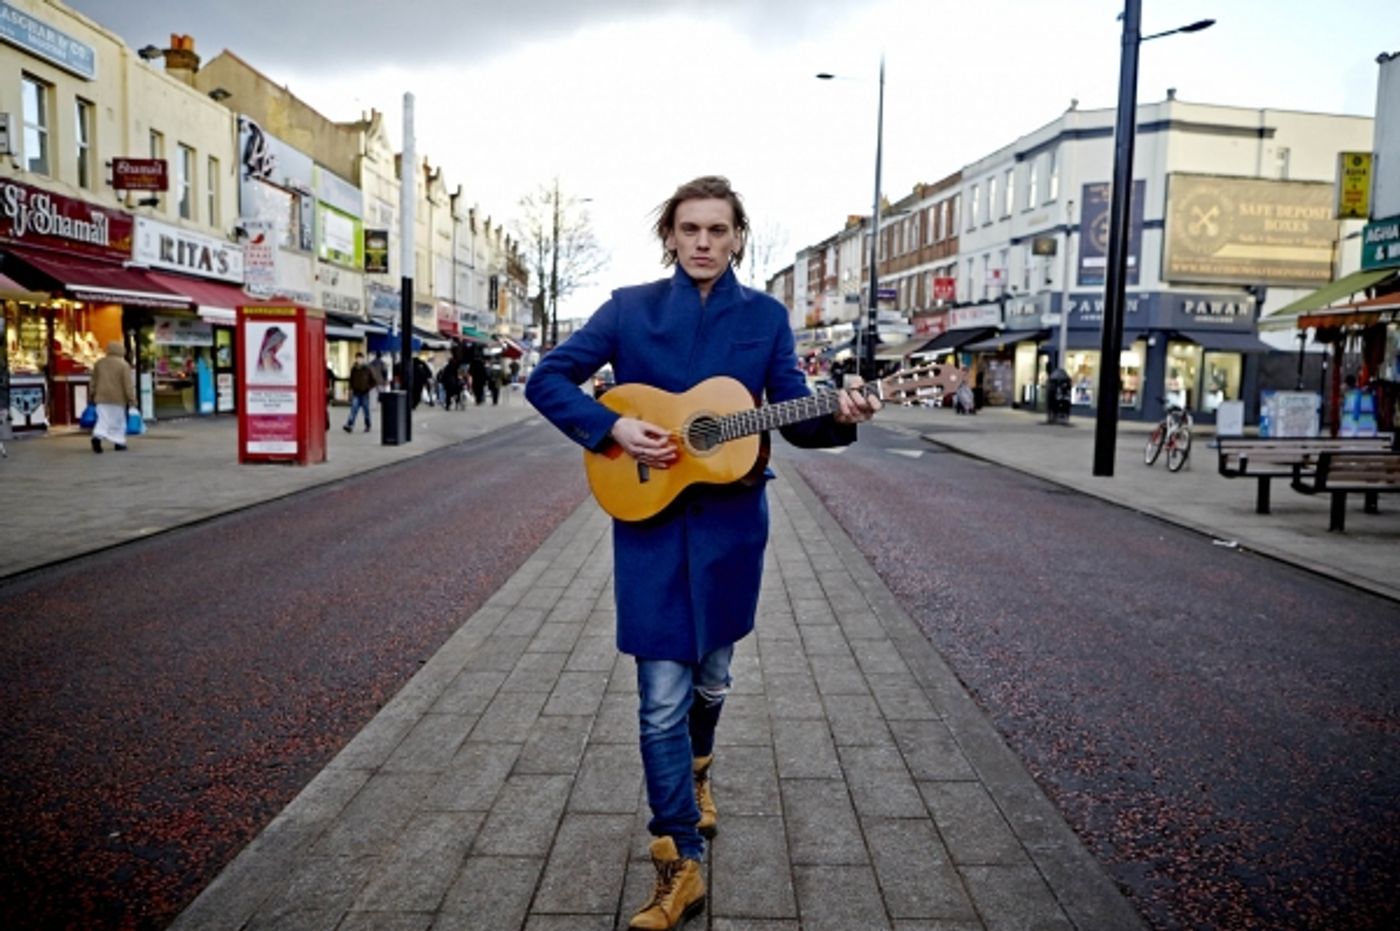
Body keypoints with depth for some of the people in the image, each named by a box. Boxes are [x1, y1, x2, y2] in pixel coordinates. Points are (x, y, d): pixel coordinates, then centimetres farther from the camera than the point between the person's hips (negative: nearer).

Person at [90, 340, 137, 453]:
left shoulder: (99, 363, 7)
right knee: (118, 420, 8)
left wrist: (93, 395, 24)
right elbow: (128, 384, -11)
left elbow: (94, 381, 14)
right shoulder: (123, 365, -9)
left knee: (103, 419, 1)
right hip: (118, 398, -3)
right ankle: (119, 442, 11)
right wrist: (132, 399, -7)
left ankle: (97, 436, -23)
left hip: (102, 397, 3)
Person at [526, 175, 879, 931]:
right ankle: (680, 865, 8)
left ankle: (694, 771, 50)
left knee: (711, 677, 18)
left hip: (730, 523, 2)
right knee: (662, 696, -3)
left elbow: (794, 418, 2)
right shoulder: (630, 308, 0)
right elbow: (547, 379, -2)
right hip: (650, 521, -2)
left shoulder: (765, 316, 4)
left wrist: (838, 419, -20)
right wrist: (613, 427, -16)